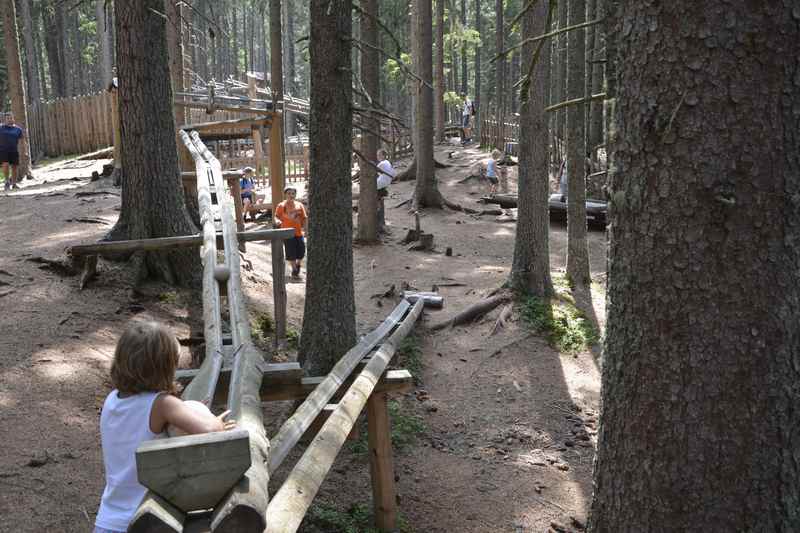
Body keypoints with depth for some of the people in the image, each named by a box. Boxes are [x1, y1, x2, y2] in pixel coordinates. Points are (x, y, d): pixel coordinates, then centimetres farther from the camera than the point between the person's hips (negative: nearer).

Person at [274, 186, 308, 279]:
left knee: (301, 252, 3)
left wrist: (304, 226, -6)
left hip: (299, 232, 3)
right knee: (291, 253, -2)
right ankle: (294, 270, 15)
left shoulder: (299, 205, 8)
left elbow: (304, 217, 9)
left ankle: (298, 265, 33)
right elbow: (276, 216, 0)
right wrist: (277, 220, -23)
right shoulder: (281, 206, 0)